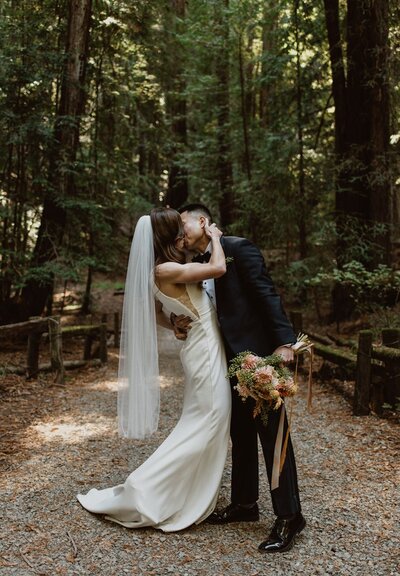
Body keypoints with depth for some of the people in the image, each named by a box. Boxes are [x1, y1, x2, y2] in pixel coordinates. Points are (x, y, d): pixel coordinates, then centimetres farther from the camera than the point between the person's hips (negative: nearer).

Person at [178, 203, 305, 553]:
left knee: (272, 433, -2)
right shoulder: (198, 265, 13)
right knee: (241, 434, 16)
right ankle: (245, 504, 29)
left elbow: (267, 294, -15)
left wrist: (284, 341, -22)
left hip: (258, 354, -8)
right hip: (231, 360, 8)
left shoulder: (238, 248, -9)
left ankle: (289, 517, 8)